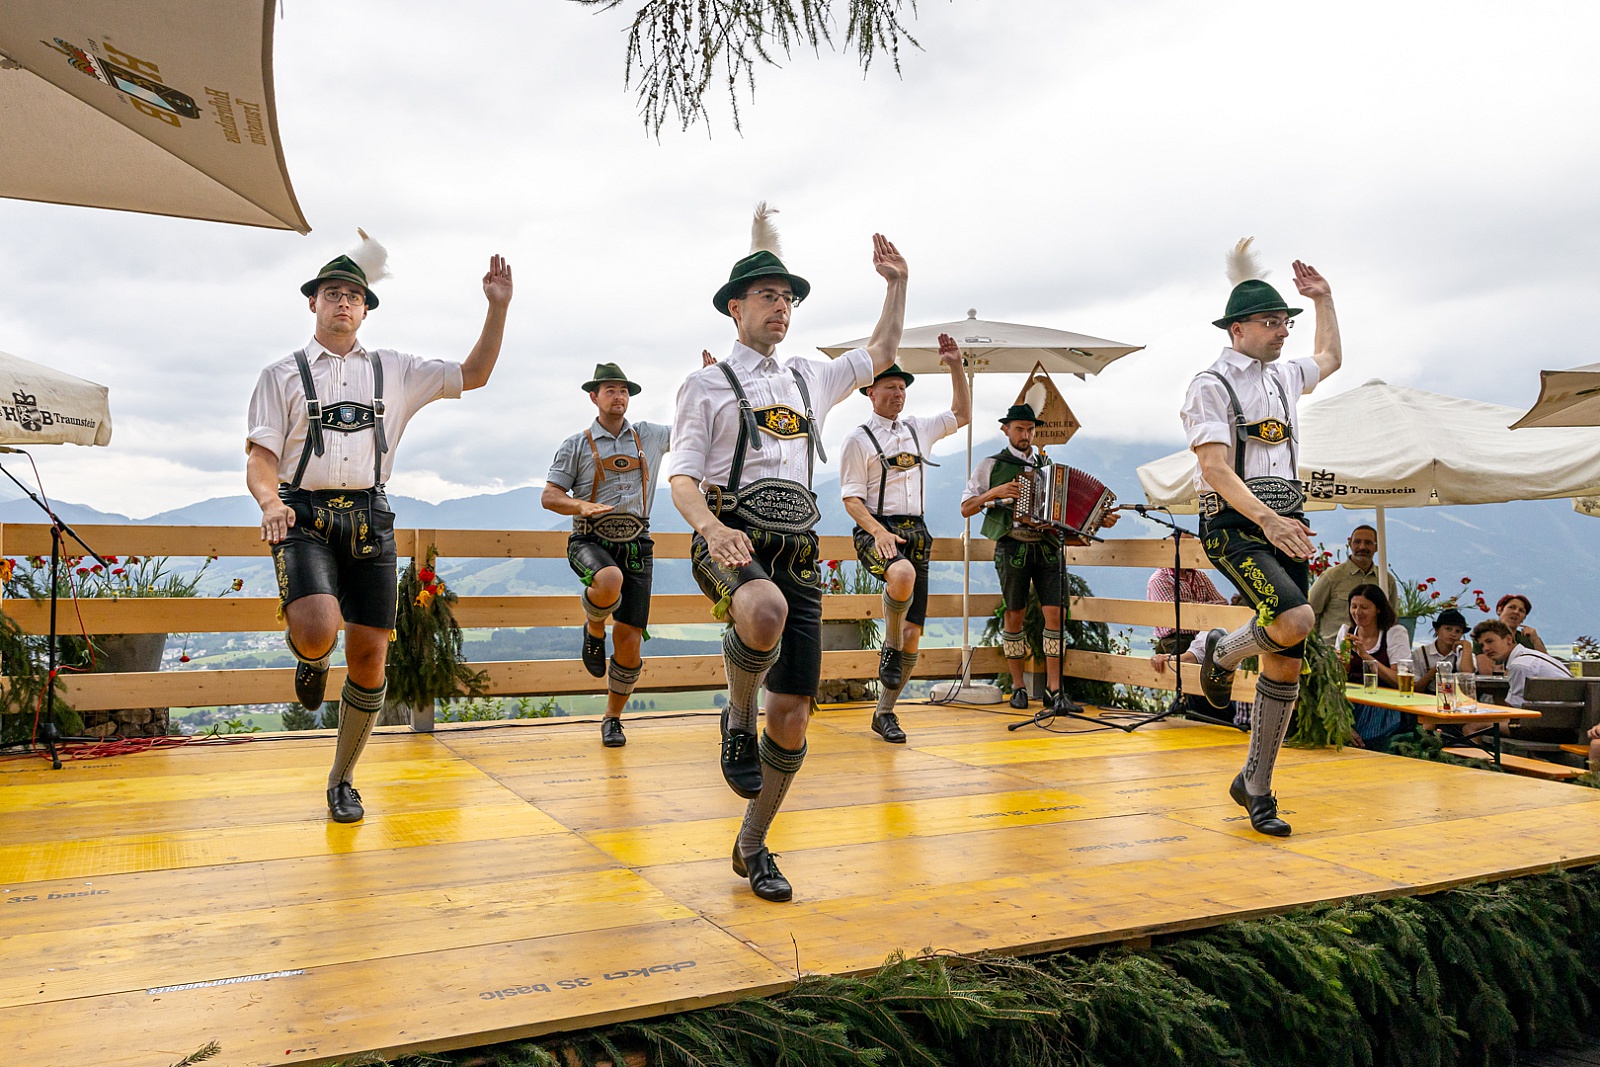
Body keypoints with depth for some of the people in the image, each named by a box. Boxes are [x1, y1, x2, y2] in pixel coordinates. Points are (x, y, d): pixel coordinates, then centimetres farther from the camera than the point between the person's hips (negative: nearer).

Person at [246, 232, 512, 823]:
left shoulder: (394, 370, 17)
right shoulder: (282, 374, 11)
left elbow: (473, 374, 18)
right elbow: (259, 456, 3)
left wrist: (498, 308, 6)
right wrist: (270, 502, -19)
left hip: (369, 517, 2)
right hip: (304, 517, -2)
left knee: (369, 657, 0)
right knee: (318, 632, -28)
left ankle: (342, 780, 20)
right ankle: (310, 658, 13)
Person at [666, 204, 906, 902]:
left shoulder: (810, 378, 23)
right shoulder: (706, 385, 8)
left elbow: (881, 353, 36)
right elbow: (682, 475, -2)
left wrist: (897, 284, 25)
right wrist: (710, 526, -22)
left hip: (797, 553, 5)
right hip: (731, 543, -5)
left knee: (794, 713, 0)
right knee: (764, 610, -42)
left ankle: (752, 847, 20)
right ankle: (738, 716, -10)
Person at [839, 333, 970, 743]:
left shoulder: (918, 428, 16)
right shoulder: (858, 439, 0)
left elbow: (962, 414, 27)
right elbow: (851, 498, -5)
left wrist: (956, 367, 15)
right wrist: (878, 532, -20)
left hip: (916, 531, 5)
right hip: (876, 531, -5)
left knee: (913, 634, 0)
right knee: (903, 576, -41)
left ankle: (885, 712, 15)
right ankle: (890, 647, -14)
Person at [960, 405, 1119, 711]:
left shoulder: (1047, 465, 17)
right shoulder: (991, 465, 6)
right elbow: (966, 509, 3)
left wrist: (1100, 519, 6)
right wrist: (994, 493, -13)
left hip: (1047, 547, 3)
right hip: (1012, 548, -3)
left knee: (1055, 613, -6)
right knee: (1014, 615, 3)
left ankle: (1053, 688, 0)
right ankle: (1018, 686, 15)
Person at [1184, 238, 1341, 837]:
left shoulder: (1284, 376, 17)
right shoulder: (1211, 385, -6)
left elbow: (1330, 357, 41)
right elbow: (1216, 468, -16)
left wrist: (1325, 299, 32)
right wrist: (1268, 519, -25)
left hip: (1286, 526, 7)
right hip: (1235, 526, -7)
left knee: (1286, 662, 3)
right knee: (1296, 619, -30)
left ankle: (1254, 785, 15)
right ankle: (1221, 653, 4)